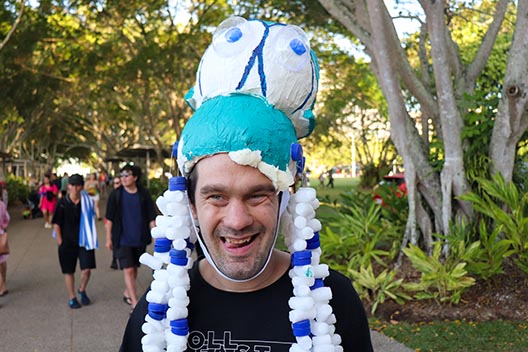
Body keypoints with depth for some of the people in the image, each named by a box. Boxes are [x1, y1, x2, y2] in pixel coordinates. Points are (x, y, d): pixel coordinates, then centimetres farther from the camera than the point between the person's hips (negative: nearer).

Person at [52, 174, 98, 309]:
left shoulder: (87, 201, -2)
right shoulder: (63, 203, -6)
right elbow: (56, 224, -2)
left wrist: (91, 239, 6)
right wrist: (60, 242, -5)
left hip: (84, 241, 1)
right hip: (67, 242, -1)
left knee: (87, 269, -5)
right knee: (69, 271, 9)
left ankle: (82, 290, 24)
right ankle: (72, 297, 24)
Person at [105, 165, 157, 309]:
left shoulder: (144, 194, -1)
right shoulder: (116, 194, -4)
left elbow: (151, 217, 1)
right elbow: (109, 218, 1)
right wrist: (108, 238, -1)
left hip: (140, 239, 2)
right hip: (122, 239, -2)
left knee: (134, 268, 15)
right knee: (128, 270, -7)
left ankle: (127, 293, 37)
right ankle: (135, 303, -5)